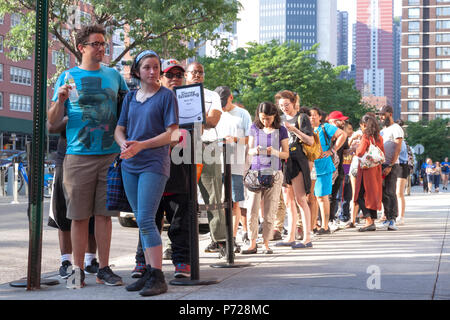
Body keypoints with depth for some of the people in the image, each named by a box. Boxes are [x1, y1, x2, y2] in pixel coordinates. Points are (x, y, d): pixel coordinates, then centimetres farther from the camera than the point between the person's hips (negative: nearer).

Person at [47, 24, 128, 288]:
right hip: (79, 155, -2)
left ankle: (104, 268, 11)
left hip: (111, 154, 2)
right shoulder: (68, 77, 6)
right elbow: (53, 121, 4)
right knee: (80, 215, 0)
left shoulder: (114, 75, 12)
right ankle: (78, 269, 9)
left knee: (104, 214, 5)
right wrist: (60, 100, -15)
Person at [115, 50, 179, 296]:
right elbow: (119, 129, 13)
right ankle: (149, 272, 16)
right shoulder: (130, 97, 14)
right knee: (142, 222, 9)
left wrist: (140, 145, -18)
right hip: (129, 165, 6)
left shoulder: (166, 96, -2)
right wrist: (123, 144, -11)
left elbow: (172, 134, -9)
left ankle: (158, 277, -11)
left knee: (146, 220, -14)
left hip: (154, 164, -6)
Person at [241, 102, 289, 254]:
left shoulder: (281, 130, 1)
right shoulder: (254, 128, 6)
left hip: (274, 174, -1)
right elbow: (249, 150, 11)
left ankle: (266, 244, 12)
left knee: (269, 212, 1)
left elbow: (286, 154, 3)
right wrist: (255, 151, -12)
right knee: (252, 210, -5)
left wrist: (274, 152, -17)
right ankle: (252, 244, 2)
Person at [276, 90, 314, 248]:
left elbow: (310, 141, -8)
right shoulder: (281, 119, 18)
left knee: (300, 199, -11)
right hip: (283, 161, 7)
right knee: (288, 201, 9)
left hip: (297, 161, -7)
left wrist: (294, 130, -17)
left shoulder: (302, 117, 0)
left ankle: (307, 238, -10)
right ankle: (291, 238, 14)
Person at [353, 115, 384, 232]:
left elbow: (360, 152, -19)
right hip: (376, 169, 7)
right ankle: (373, 221, 12)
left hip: (366, 169, -7)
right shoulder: (379, 137, 9)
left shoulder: (366, 136, -11)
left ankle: (369, 221, -14)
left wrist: (356, 150, 1)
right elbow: (383, 154, 14)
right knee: (373, 195, 12)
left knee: (360, 196, -2)